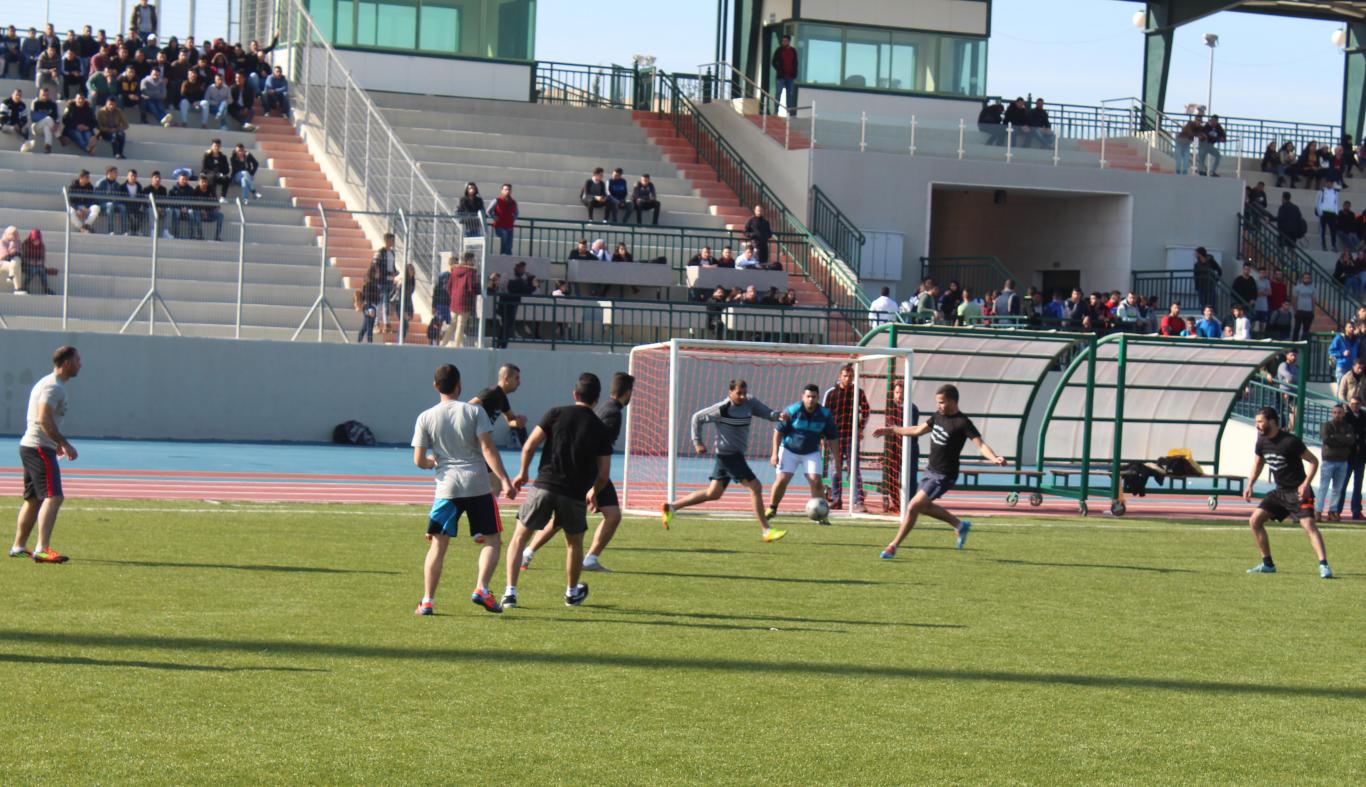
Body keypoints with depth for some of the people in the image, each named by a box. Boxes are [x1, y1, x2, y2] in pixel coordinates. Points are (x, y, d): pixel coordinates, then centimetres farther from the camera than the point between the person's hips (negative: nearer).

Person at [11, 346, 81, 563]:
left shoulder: (47, 383, 19)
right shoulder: (54, 387, -14)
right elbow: (44, 419, -24)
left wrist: (56, 443, 25)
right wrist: (65, 444, -22)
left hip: (29, 446, 11)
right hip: (39, 448, -11)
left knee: (33, 498, 18)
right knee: (53, 496, -18)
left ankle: (18, 547, 27)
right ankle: (42, 549, -25)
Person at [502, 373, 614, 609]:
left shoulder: (556, 414, 1)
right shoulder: (600, 430, 4)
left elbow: (529, 446, -4)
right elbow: (604, 474, 5)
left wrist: (523, 473, 12)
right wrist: (593, 493, 24)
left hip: (544, 486, -1)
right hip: (575, 494, 1)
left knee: (519, 538, 10)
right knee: (575, 543, 24)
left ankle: (510, 592, -1)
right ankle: (572, 593, 37)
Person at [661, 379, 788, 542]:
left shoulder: (750, 403, 5)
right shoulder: (722, 409, -14)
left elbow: (768, 413, 5)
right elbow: (697, 417, -5)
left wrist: (780, 415, -18)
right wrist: (697, 442, -7)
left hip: (736, 455, 9)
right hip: (728, 454, -8)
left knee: (713, 493, 14)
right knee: (755, 487, -12)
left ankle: (671, 507, 22)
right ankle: (766, 531, -8)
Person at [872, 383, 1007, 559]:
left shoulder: (963, 423, -20)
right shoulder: (939, 415, 4)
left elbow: (980, 444, -27)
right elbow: (917, 430, 18)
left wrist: (994, 458, -47)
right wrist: (891, 430, 24)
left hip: (944, 476, -9)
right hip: (930, 470, 9)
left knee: (913, 507, -12)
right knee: (924, 507, 22)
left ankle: (894, 546, 1)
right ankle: (960, 525, 38)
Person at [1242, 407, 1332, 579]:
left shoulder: (1290, 441, -19)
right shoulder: (1262, 442, 2)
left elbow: (1314, 461, -13)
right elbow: (1258, 463, 20)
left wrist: (1306, 484, -23)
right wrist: (1249, 485, 9)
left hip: (1298, 492, -8)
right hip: (1279, 492, 8)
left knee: (1308, 524, -24)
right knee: (1254, 521, 2)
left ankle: (1323, 565, -28)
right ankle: (1268, 564, 11)